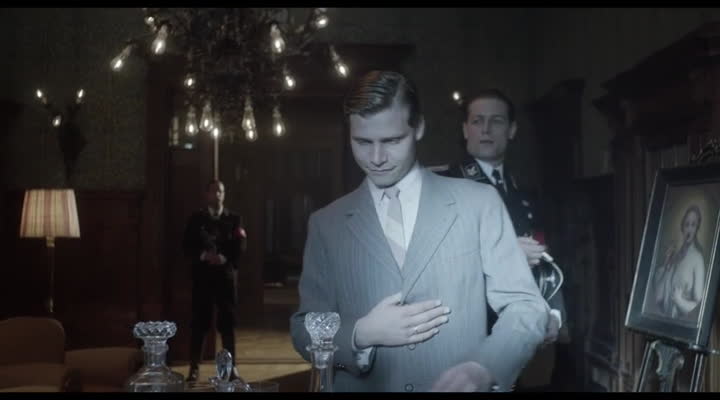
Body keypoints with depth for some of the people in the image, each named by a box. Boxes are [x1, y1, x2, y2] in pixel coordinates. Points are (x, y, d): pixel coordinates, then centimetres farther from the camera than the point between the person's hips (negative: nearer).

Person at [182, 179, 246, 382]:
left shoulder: (233, 218, 8)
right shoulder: (196, 218, 8)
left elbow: (239, 246, 0)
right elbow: (187, 246, 2)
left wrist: (224, 257, -16)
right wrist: (203, 255, -16)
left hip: (226, 274, 0)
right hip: (202, 274, 0)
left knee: (227, 321, 3)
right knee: (199, 321, 0)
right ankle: (194, 367, 7)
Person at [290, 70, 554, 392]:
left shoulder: (479, 203, -3)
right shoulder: (325, 224, 2)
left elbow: (526, 306, -4)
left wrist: (484, 369, -21)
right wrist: (361, 334, -14)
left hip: (459, 385, -1)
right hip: (364, 387, 1)